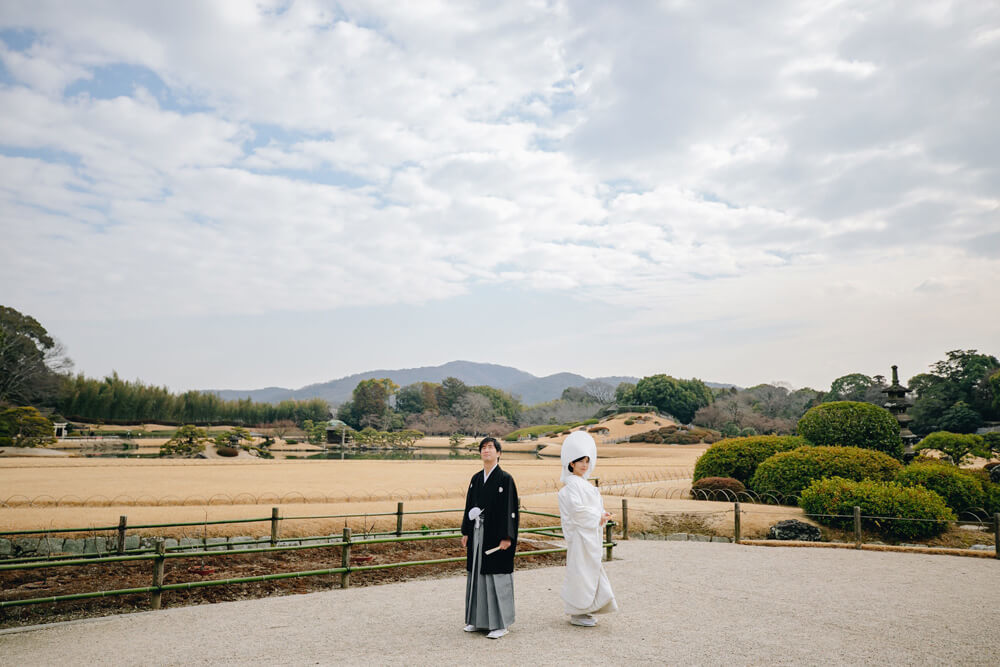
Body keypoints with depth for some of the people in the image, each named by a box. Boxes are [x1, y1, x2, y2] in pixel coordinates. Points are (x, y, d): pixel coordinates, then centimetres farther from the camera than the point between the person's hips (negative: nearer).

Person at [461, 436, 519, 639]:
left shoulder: (505, 478, -8)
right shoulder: (476, 479, 10)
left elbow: (510, 508, -11)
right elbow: (469, 506, 14)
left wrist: (507, 537, -16)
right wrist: (466, 532, 10)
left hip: (496, 534, -6)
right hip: (478, 535, 6)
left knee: (497, 577, -2)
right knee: (477, 574, 11)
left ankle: (500, 624, 9)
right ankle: (479, 619, 24)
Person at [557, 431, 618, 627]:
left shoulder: (584, 483, 16)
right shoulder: (571, 484, -14)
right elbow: (577, 509, -24)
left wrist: (601, 517, 2)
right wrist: (597, 518, -14)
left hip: (591, 534, 10)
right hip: (580, 534, -10)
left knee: (591, 571, 14)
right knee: (580, 572, -3)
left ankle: (583, 610, 24)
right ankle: (576, 613, 7)